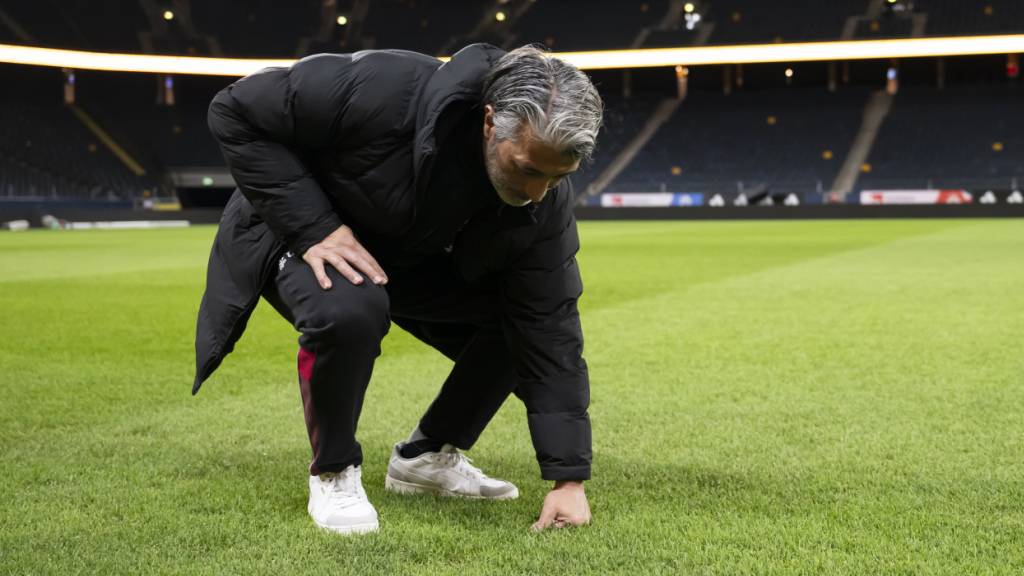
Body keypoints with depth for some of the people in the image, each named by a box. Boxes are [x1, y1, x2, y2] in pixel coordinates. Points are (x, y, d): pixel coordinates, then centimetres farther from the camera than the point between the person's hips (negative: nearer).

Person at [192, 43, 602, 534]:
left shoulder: (544, 201, -23)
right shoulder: (383, 91, -38)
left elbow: (550, 329, -20)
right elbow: (236, 111, -27)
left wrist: (568, 478, -23)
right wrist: (311, 227, -35)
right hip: (304, 233, -5)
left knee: (520, 328, -9)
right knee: (349, 312, -37)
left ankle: (426, 456, 12)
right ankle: (332, 472, -11)